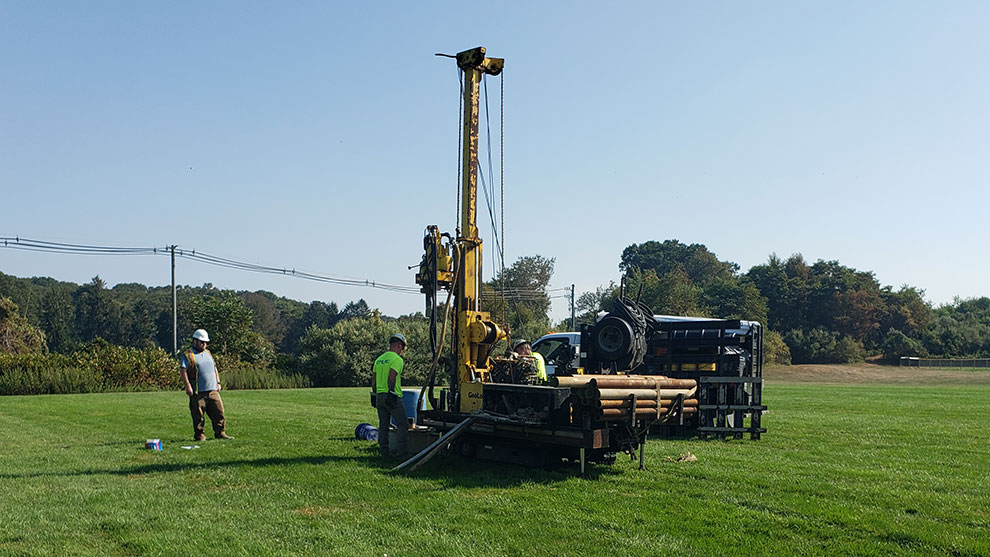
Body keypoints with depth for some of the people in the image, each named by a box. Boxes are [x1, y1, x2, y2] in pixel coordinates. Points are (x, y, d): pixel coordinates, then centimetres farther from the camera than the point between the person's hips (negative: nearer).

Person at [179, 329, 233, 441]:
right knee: (198, 415, -1)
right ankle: (199, 435, 9)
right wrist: (188, 385, -17)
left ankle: (220, 433, 8)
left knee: (219, 411, 1)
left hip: (213, 390, 6)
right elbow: (183, 371, -9)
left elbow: (214, 369, 27)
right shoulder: (188, 355, -2)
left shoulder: (208, 353, 20)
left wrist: (218, 383, 19)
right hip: (198, 392, -6)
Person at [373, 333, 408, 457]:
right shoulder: (397, 359, -9)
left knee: (383, 426, 11)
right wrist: (392, 392, -20)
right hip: (393, 397, -7)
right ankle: (400, 450, -6)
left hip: (379, 396, 8)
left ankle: (384, 451, 12)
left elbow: (374, 379, 16)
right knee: (402, 425, 0)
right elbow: (391, 378, -21)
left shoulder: (379, 359, 15)